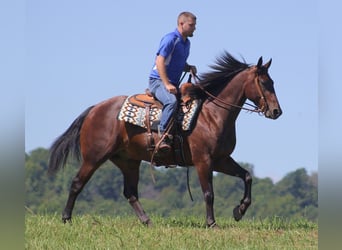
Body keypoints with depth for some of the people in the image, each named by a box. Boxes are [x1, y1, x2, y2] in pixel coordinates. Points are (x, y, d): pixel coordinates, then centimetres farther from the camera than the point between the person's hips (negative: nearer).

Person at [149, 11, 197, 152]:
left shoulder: (186, 43, 17)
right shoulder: (170, 39, -11)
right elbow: (160, 62, -18)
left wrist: (189, 68, 5)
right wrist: (167, 85, -24)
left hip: (173, 84, 9)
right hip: (158, 81, -9)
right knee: (171, 101, -36)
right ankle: (163, 136, -36)